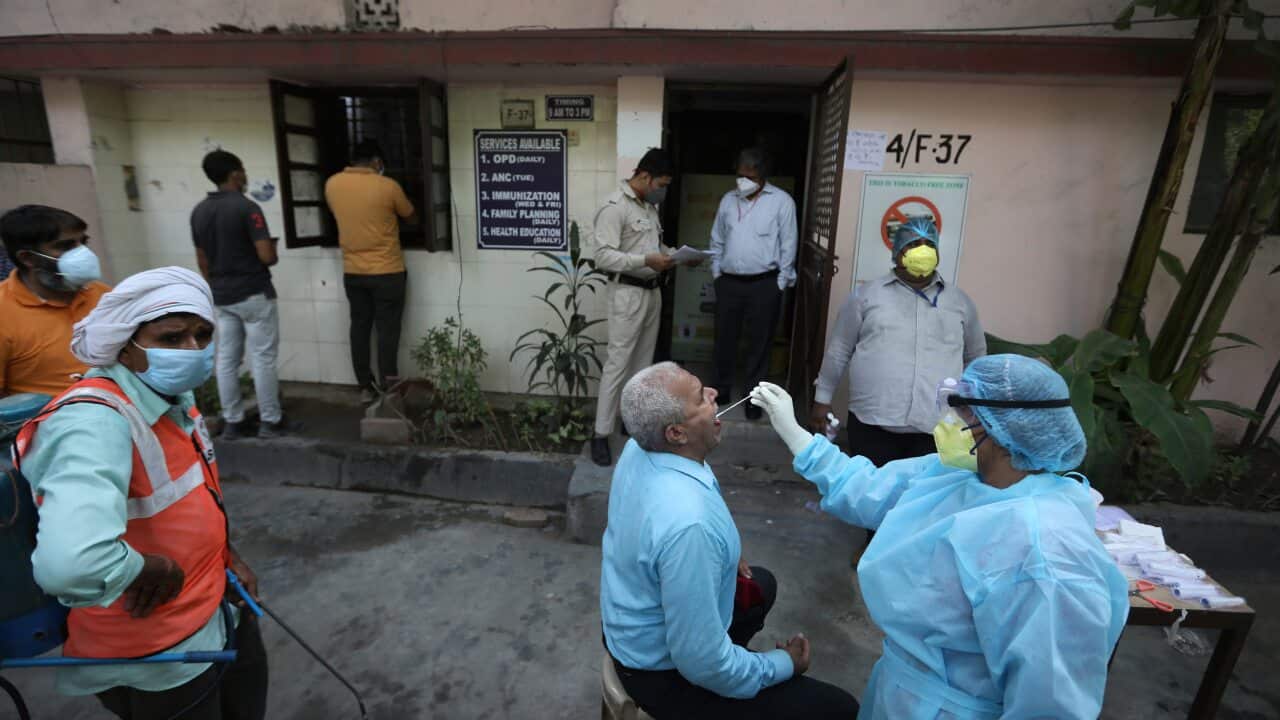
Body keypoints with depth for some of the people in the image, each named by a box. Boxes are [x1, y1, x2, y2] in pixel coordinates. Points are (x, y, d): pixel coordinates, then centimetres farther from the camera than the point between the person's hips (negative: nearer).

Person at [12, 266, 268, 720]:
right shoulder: (95, 421, -34)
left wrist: (225, 553, 5)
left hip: (220, 610, 8)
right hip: (157, 659, -8)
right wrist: (151, 568, -32)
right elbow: (69, 565, -50)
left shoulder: (174, 397, -3)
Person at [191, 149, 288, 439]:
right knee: (263, 358, 0)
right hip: (254, 294, -7)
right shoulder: (246, 208, -15)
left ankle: (232, 422, 16)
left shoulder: (198, 212, 7)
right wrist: (274, 252, 3)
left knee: (226, 359, 9)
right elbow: (266, 256, -20)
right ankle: (270, 421, 5)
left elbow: (202, 260, 13)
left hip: (222, 296, 7)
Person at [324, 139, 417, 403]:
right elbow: (412, 219, 4)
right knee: (387, 330, 2)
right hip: (387, 272, -4)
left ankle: (366, 387, 19)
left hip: (352, 272, 4)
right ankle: (388, 389, 6)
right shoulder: (388, 186, -11)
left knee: (359, 327, 12)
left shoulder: (332, 184, 2)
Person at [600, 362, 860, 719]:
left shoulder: (640, 447, -12)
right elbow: (703, 664, -29)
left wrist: (721, 554, 11)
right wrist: (784, 664, -12)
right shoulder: (688, 524, -39)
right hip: (663, 671, -8)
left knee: (760, 584, 28)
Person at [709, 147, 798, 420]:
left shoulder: (782, 201, -4)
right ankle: (723, 387, 28)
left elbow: (788, 245, -4)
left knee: (759, 341, 4)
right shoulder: (728, 200, 9)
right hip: (729, 282, 4)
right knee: (724, 337, 10)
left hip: (764, 284, -3)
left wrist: (780, 283, -6)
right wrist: (716, 273, 8)